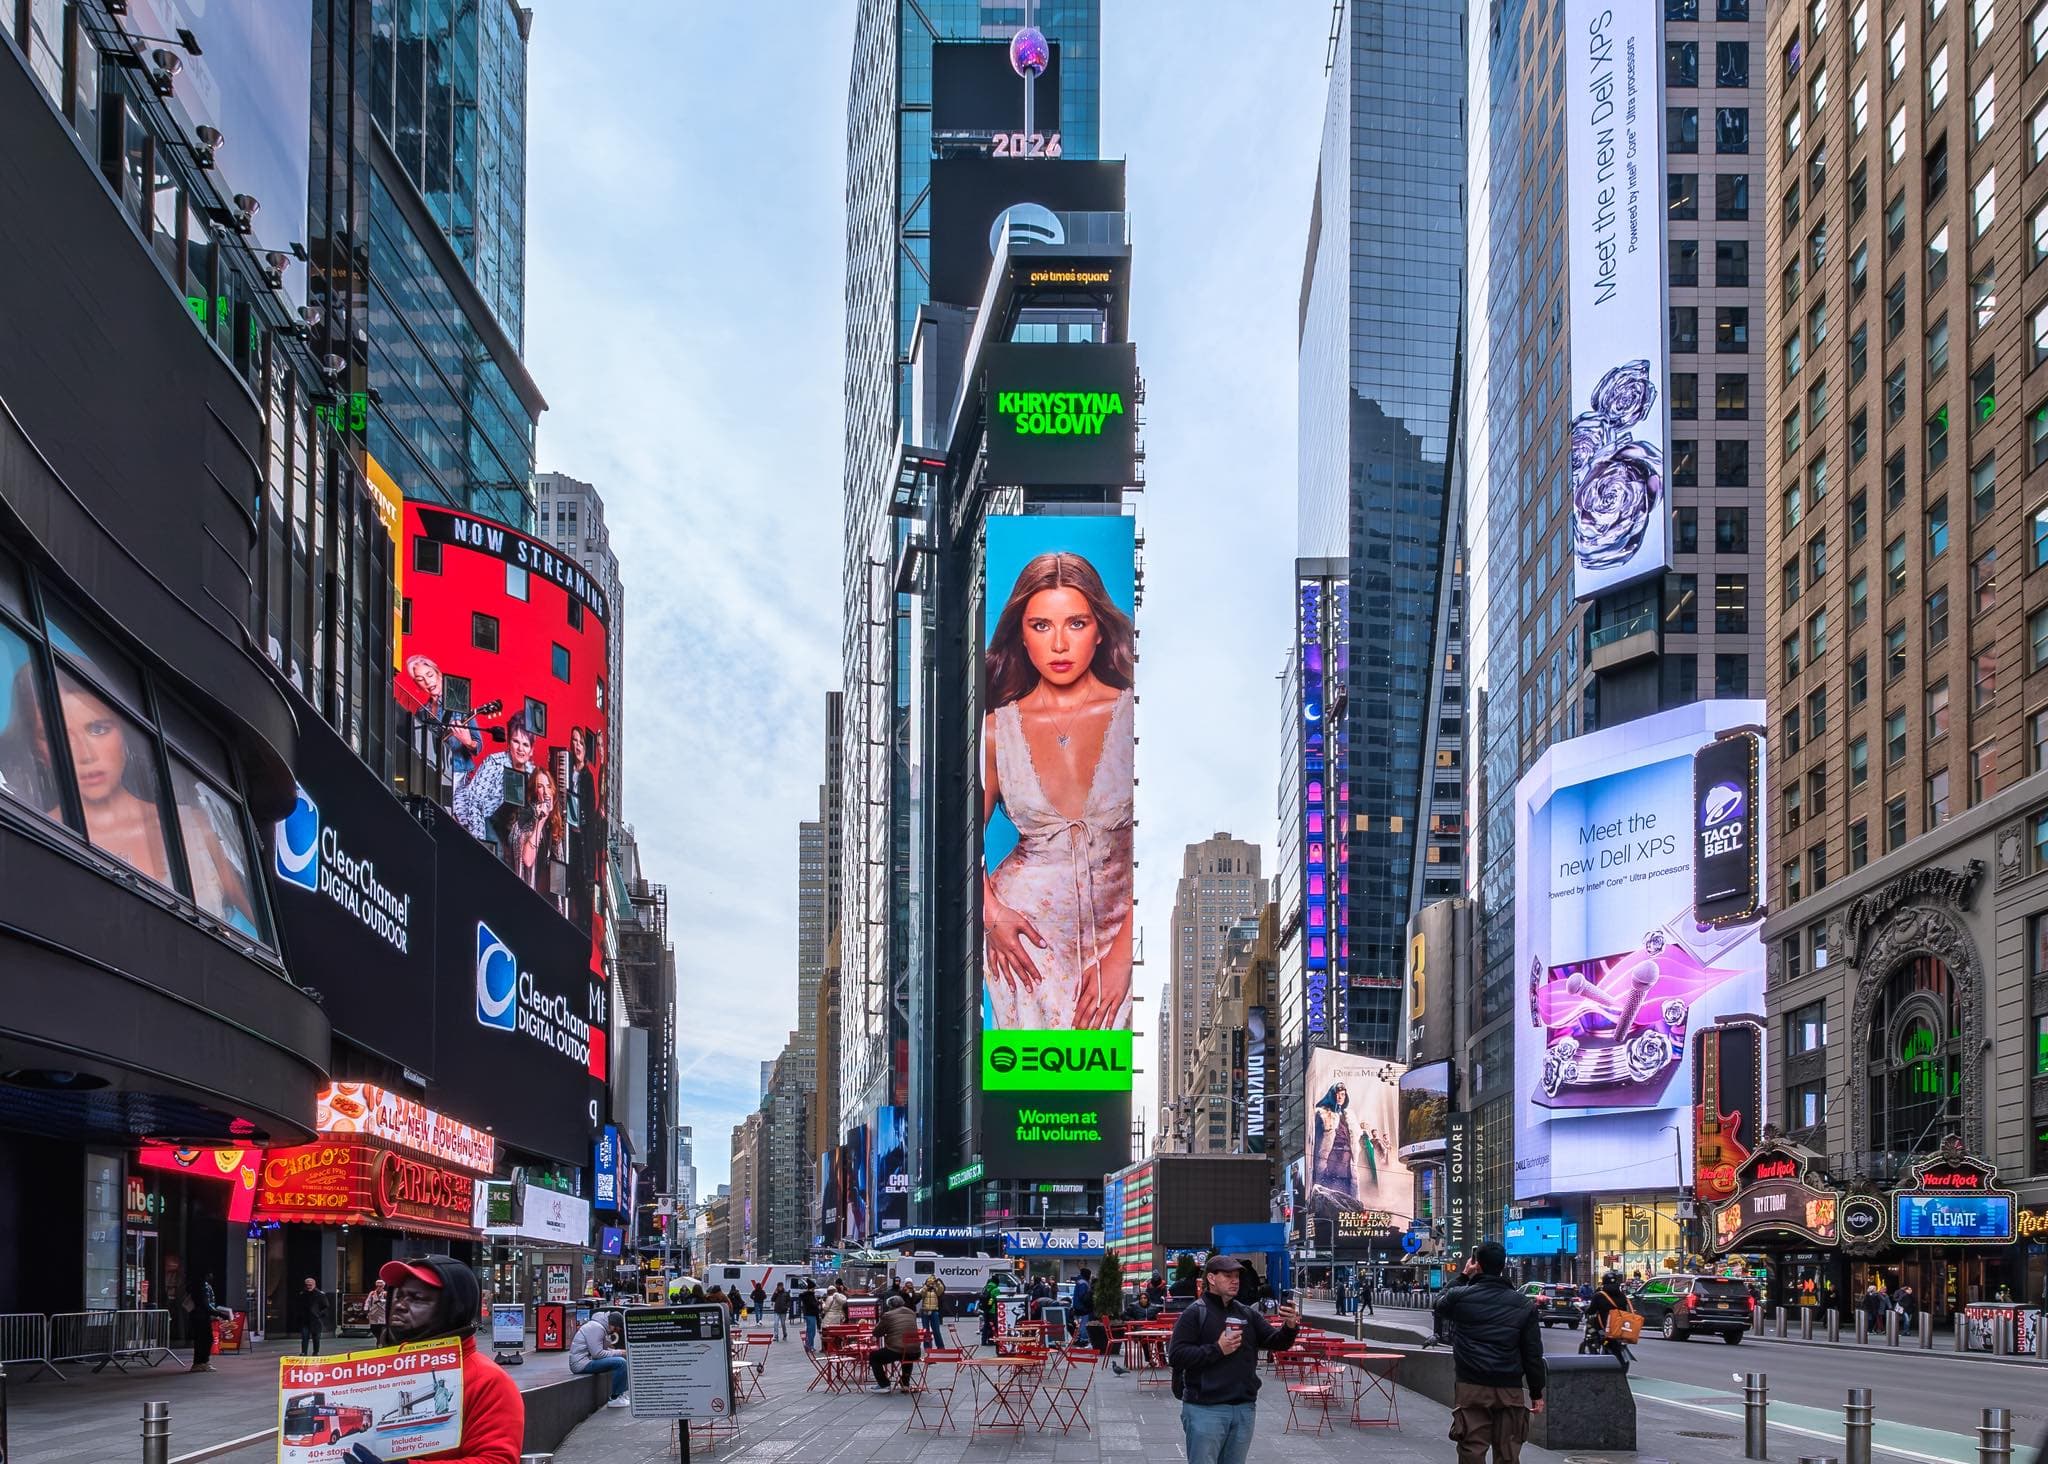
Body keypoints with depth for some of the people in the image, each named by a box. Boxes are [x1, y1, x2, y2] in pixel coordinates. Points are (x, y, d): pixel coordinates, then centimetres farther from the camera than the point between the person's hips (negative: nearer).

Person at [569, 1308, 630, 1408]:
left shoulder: (600, 1326, 16)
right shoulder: (596, 1328, -17)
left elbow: (603, 1349, 20)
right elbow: (597, 1353, -22)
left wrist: (620, 1352, 6)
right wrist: (619, 1353, -12)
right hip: (581, 1363, -11)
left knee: (621, 1361, 19)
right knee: (620, 1363, -23)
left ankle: (621, 1394, 17)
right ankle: (615, 1398, -13)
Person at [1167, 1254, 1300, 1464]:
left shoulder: (1247, 1314, 12)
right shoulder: (1195, 1313, -5)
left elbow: (1276, 1343, 8)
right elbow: (1175, 1357, -13)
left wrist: (1289, 1327, -13)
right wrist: (1217, 1349, -17)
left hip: (1244, 1408, 6)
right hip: (1205, 1409, -6)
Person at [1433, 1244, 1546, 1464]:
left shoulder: (1460, 1296, -4)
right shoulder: (1523, 1304, 1)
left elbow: (1439, 1307, 21)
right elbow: (1533, 1353, 2)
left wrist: (1463, 1277, 22)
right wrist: (1537, 1392, 10)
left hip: (1471, 1388, -1)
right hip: (1510, 1389, 2)